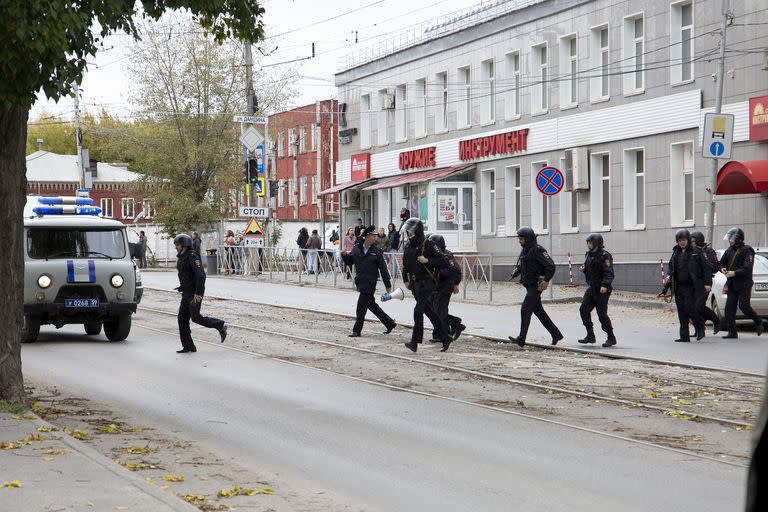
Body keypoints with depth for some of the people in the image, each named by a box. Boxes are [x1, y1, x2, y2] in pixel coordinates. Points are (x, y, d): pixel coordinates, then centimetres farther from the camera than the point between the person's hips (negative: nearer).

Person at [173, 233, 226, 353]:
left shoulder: (192, 256, -18)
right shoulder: (181, 257, 12)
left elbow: (201, 275, -25)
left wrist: (198, 293, -25)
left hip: (195, 293, -9)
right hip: (186, 293, 9)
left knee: (196, 318, -8)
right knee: (182, 317, 3)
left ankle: (220, 325, 10)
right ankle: (188, 346, 5)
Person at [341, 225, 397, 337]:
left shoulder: (377, 251, -5)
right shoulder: (356, 248, 5)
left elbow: (383, 269, -3)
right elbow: (349, 262, 13)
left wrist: (388, 285, -3)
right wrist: (344, 255, -9)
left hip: (370, 283, -5)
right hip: (360, 281, 5)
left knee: (361, 307, -6)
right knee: (371, 304, 14)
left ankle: (357, 330, 3)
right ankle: (389, 323, 27)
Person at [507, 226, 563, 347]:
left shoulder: (537, 250, -16)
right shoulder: (525, 251, 13)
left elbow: (550, 266, -21)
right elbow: (520, 266, 25)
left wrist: (546, 280, -25)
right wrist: (515, 272, 6)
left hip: (536, 286, -10)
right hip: (529, 286, 10)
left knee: (525, 310, -14)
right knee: (539, 311, 13)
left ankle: (521, 339, -16)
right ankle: (556, 334, 21)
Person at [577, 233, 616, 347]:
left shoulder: (604, 255, -15)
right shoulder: (589, 254, 13)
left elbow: (609, 273, -21)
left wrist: (605, 285, -33)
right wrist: (584, 269, 4)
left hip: (602, 290, -9)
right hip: (592, 287, 9)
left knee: (602, 313, -6)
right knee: (584, 310, 1)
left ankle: (611, 338, 6)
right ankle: (590, 336, 9)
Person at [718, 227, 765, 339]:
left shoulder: (747, 250, -9)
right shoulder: (729, 250, 13)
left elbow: (747, 268, -18)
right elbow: (721, 262, 20)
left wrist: (734, 273, -26)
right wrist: (722, 268, -3)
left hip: (744, 284, -7)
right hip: (732, 284, 7)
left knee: (744, 306, -11)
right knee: (729, 308, -1)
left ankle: (759, 323, 12)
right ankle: (732, 332, 3)